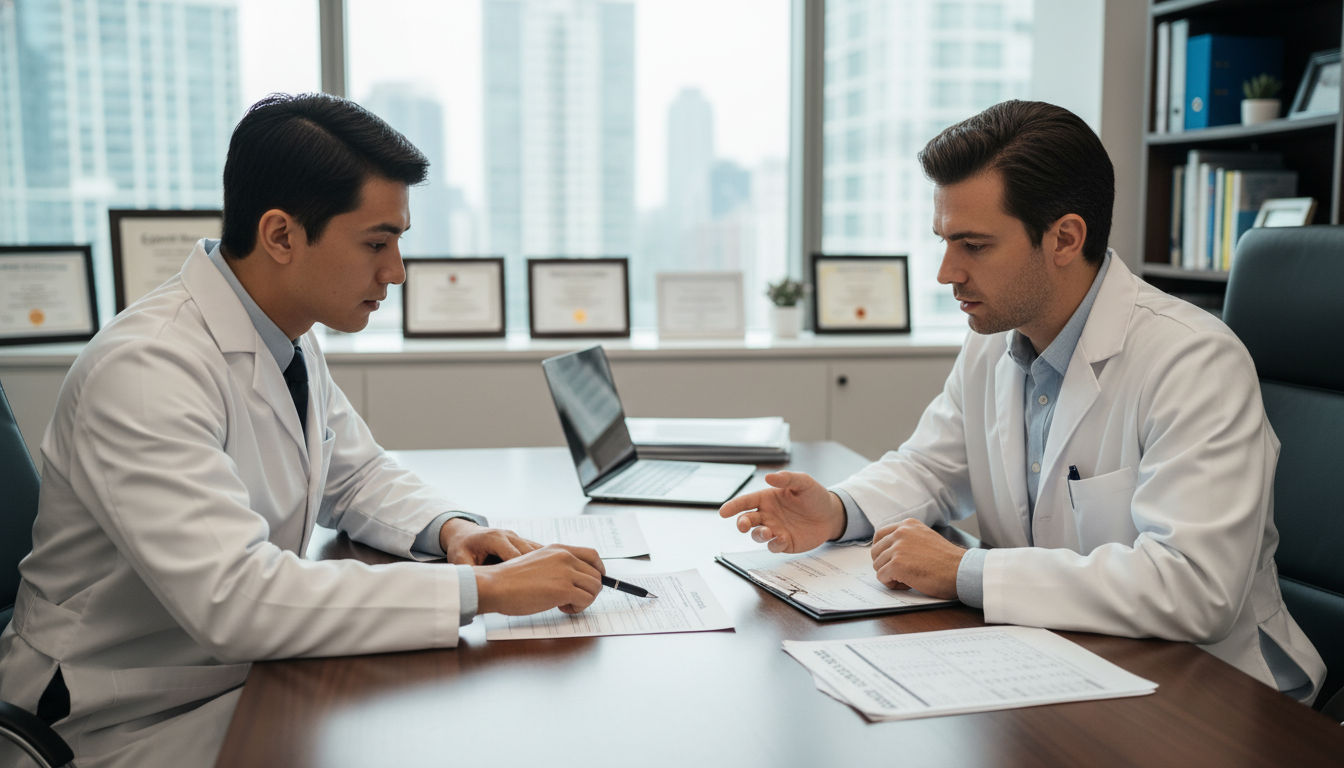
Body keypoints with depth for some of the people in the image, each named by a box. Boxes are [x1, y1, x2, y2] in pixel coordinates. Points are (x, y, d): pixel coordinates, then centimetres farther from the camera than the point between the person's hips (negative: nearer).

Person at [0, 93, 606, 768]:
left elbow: (356, 473, 14)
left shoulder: (288, 336, 0)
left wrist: (450, 528, -7)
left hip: (247, 672, 8)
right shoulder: (146, 371, -27)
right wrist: (482, 589, -34)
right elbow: (232, 598, -36)